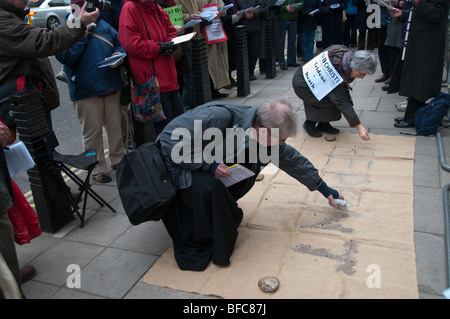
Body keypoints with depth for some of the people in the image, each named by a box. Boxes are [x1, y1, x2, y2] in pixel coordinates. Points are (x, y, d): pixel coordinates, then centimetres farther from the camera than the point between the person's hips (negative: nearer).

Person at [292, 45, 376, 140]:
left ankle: (323, 124, 7)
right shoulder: (336, 69, -34)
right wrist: (359, 126, -32)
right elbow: (342, 102, -32)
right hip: (302, 84, -9)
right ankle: (310, 124, -2)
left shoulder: (345, 52, -11)